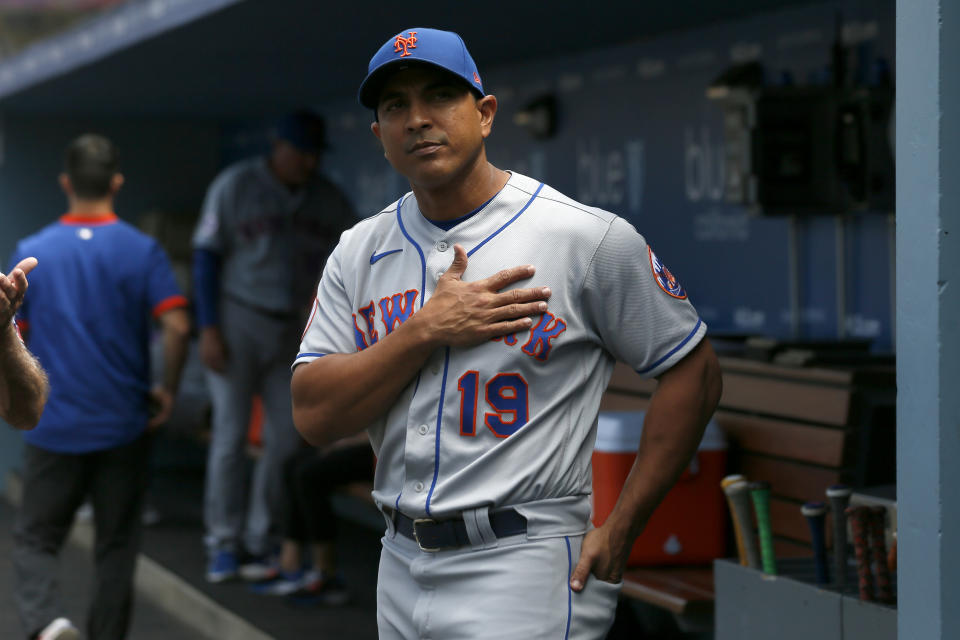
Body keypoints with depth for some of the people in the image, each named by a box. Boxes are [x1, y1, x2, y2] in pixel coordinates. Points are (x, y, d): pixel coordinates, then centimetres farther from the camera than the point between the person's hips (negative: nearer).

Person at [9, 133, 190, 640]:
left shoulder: (31, 252, -2)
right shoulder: (142, 250, -5)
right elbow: (176, 327, -15)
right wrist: (168, 390, 0)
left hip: (54, 426, 0)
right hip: (124, 426, 0)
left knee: (35, 538, 7)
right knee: (116, 545, 13)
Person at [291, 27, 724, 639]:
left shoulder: (589, 237, -6)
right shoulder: (358, 254, 8)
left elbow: (695, 375, -3)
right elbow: (314, 416, 0)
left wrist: (619, 531, -8)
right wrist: (427, 331, -13)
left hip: (523, 570, -5)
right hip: (402, 567, 5)